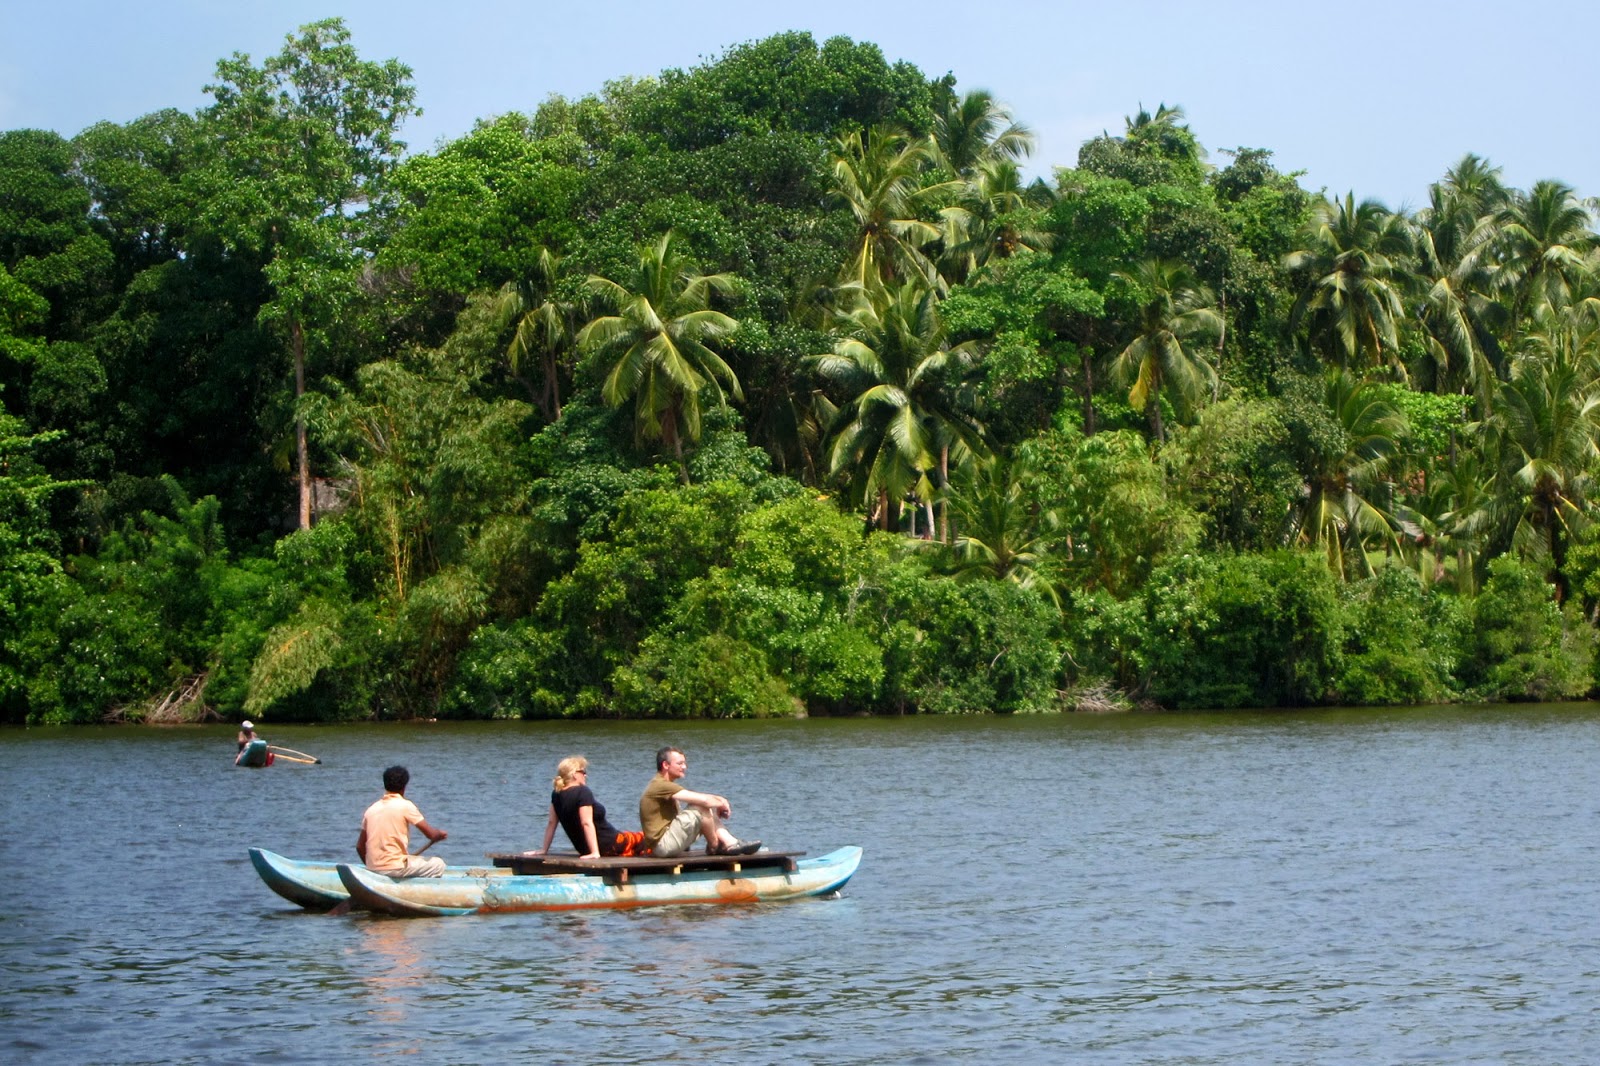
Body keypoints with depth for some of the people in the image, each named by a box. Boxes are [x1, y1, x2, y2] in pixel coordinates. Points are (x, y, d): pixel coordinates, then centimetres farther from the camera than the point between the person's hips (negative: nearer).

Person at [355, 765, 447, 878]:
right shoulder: (405, 805, -6)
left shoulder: (371, 809, 10)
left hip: (373, 869, 7)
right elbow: (431, 834, -5)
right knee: (438, 864, 11)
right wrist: (440, 834, 18)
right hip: (395, 867, -7)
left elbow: (360, 847, 12)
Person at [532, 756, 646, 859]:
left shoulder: (557, 794, 0)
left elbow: (552, 823, 5)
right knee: (643, 838, 9)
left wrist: (544, 849, 11)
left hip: (584, 848, 9)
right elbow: (587, 823, -30)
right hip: (607, 845, -9)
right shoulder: (582, 792, -22)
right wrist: (595, 852, -33)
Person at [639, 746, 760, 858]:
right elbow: (703, 800, -20)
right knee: (702, 807, -17)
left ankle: (731, 843, 1)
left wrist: (718, 799, 2)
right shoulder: (661, 785, -16)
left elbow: (696, 797, 18)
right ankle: (714, 847, 0)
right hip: (664, 843, -11)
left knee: (705, 806, 10)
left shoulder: (663, 785, 18)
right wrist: (721, 804, -3)